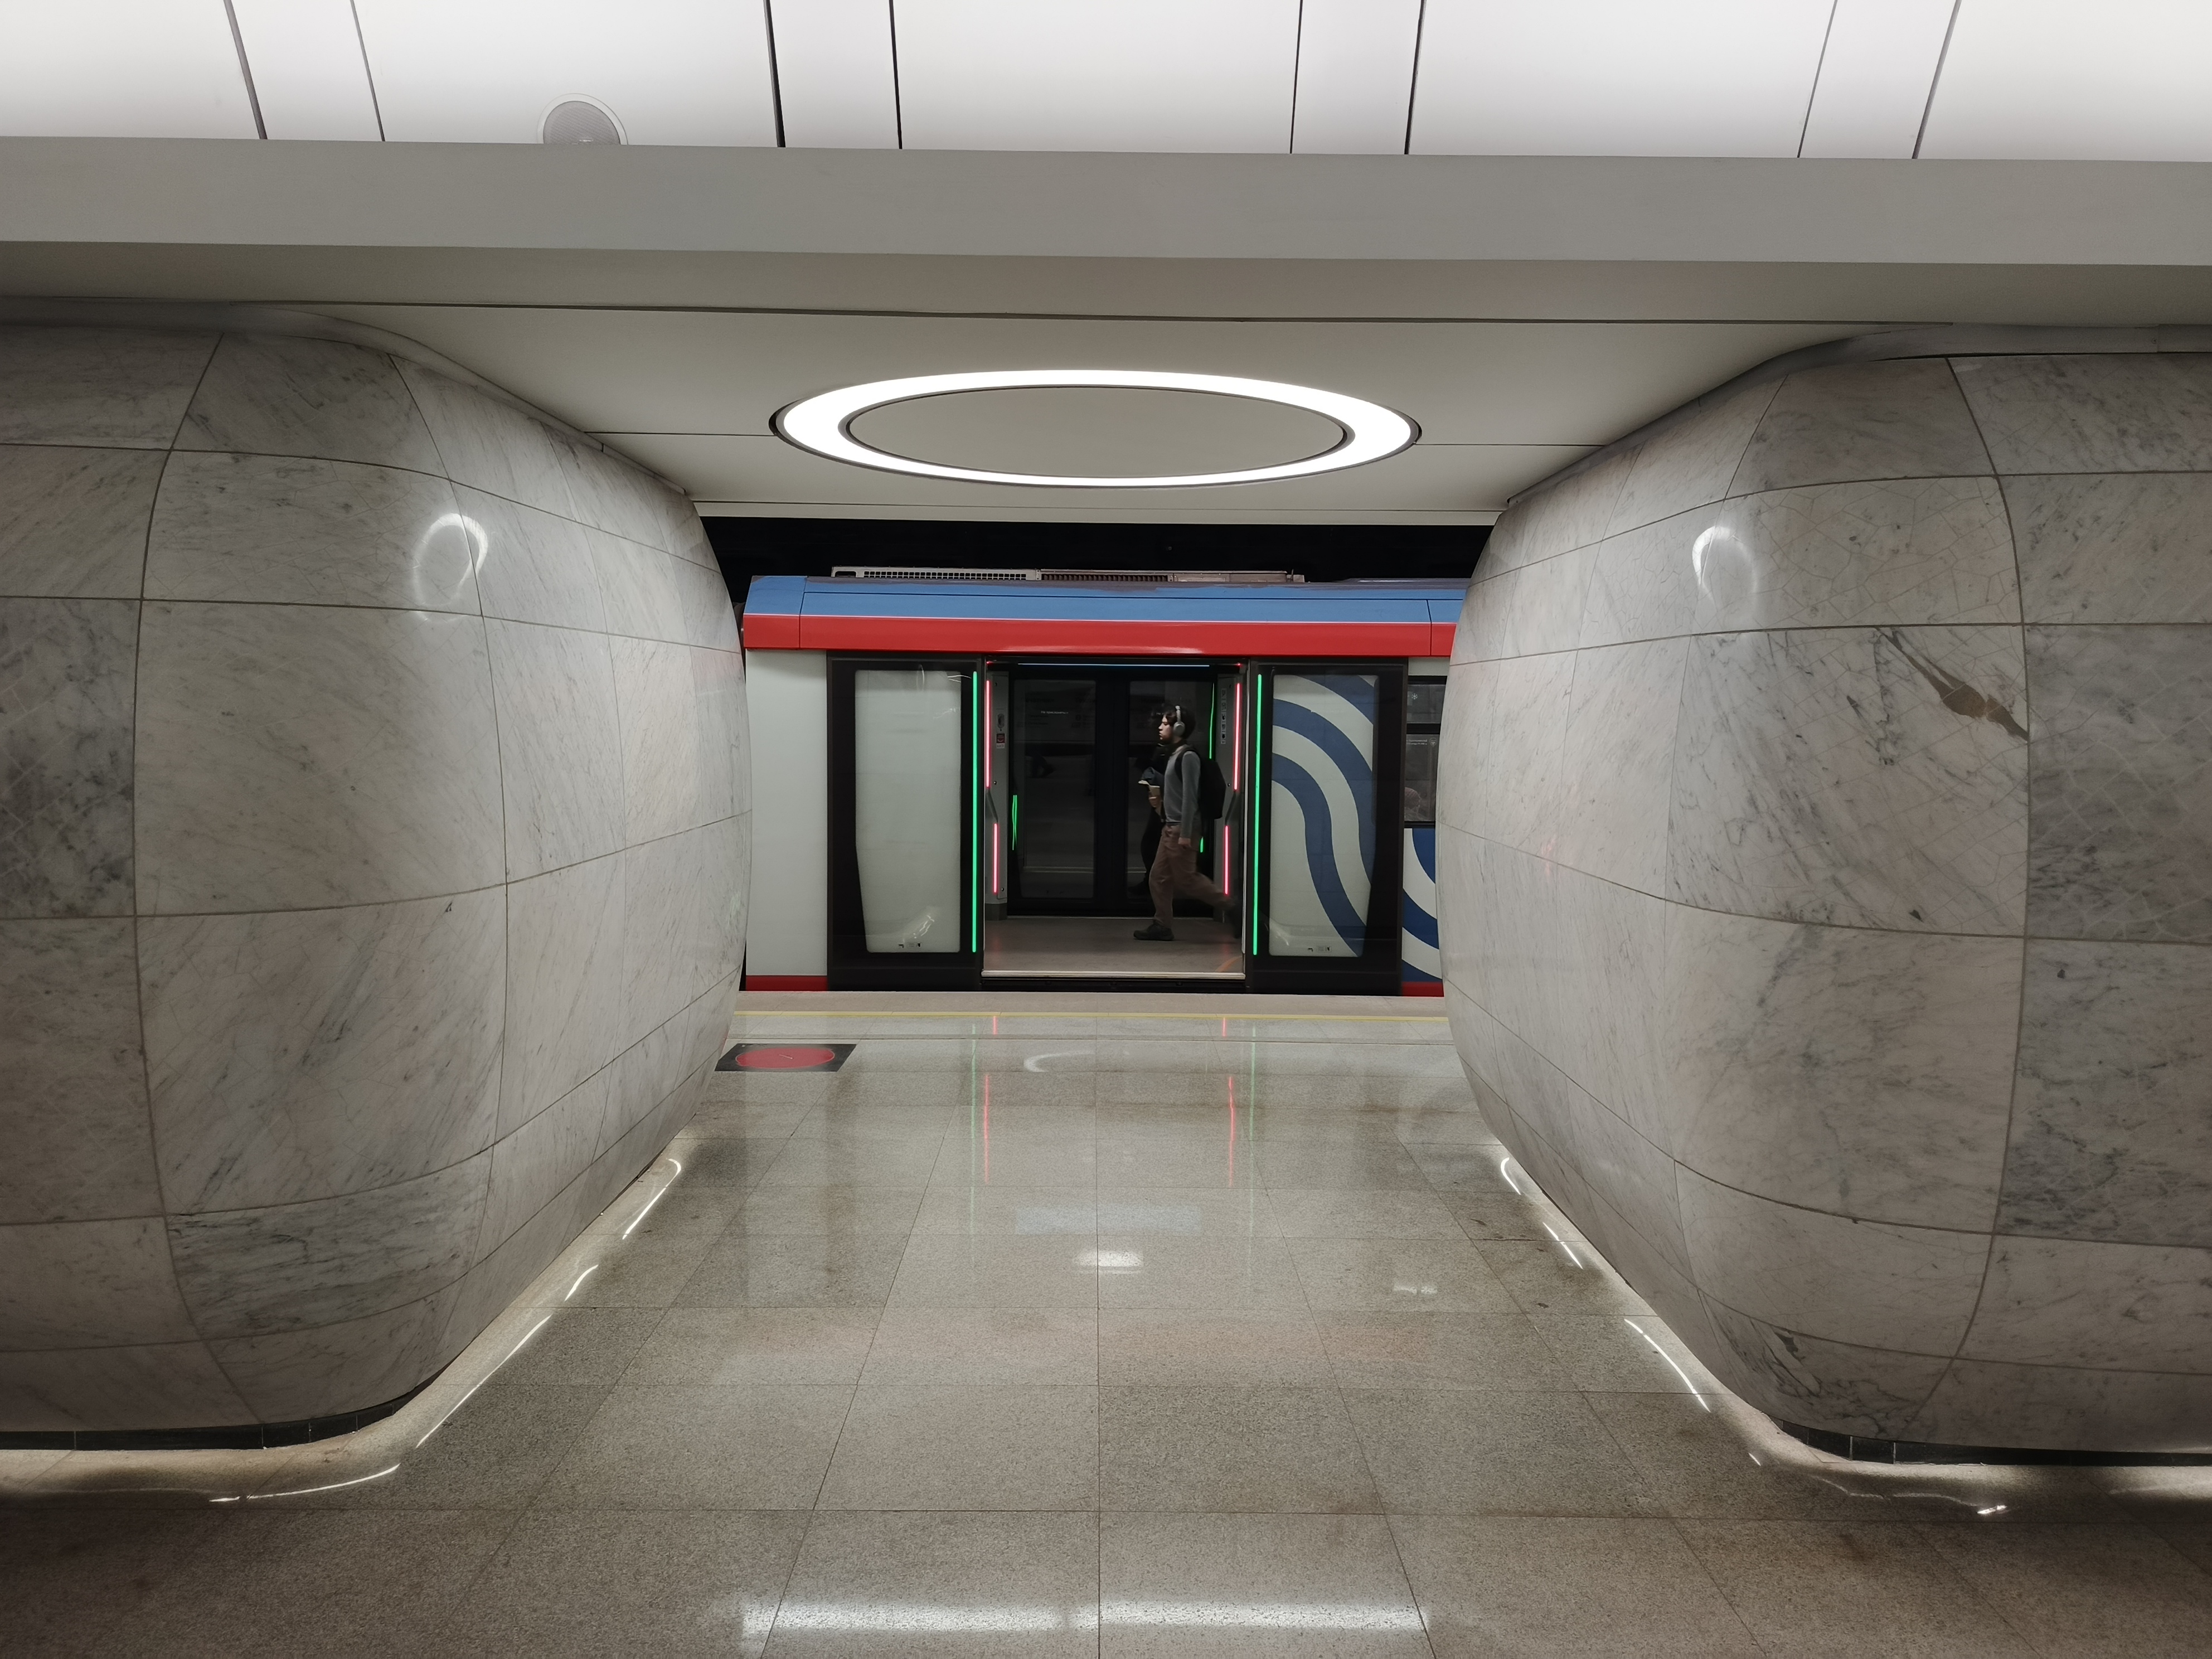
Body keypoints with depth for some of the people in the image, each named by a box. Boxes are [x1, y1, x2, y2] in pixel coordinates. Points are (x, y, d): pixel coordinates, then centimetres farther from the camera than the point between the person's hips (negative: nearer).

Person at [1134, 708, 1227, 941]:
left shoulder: (1188, 756, -14)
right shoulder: (1174, 755, 15)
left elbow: (1190, 796, -19)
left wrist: (1185, 833, -21)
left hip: (1182, 829, -10)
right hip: (1170, 827, 10)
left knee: (1186, 879, -5)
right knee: (1160, 877, 8)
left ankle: (1230, 906, 5)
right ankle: (1162, 925, 12)